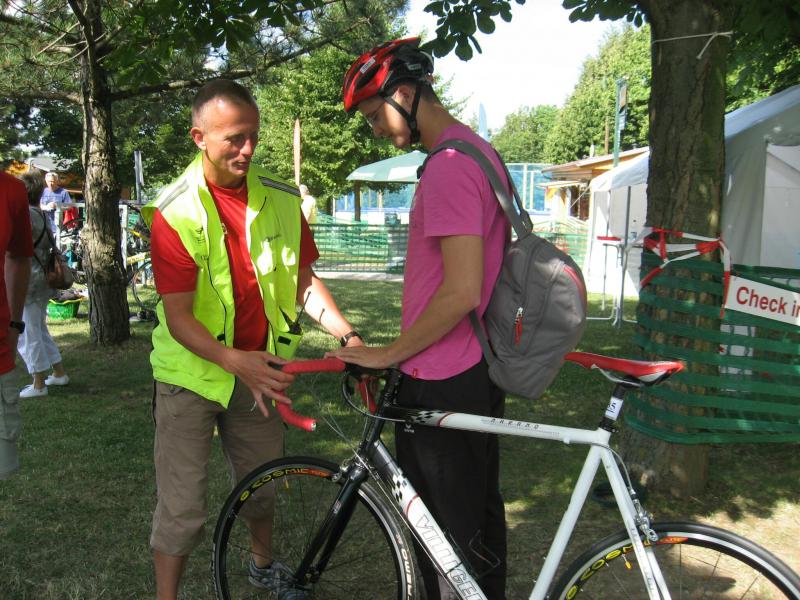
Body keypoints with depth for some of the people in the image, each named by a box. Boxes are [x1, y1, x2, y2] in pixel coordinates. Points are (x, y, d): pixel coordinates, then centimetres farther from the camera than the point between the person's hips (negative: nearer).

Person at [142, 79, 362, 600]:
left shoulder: (282, 201, -3)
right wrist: (236, 362, -35)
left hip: (260, 370, 4)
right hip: (194, 372, -4)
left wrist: (346, 334, -10)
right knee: (181, 508, -2)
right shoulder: (176, 214, -16)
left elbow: (303, 279, 4)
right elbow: (179, 317, -19)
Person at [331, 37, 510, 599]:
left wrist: (389, 353, -14)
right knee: (481, 511, 23)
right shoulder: (482, 151, 12)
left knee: (445, 535, 6)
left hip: (441, 384, -10)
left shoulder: (448, 167, -21)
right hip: (482, 369, 10)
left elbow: (461, 292, -26)